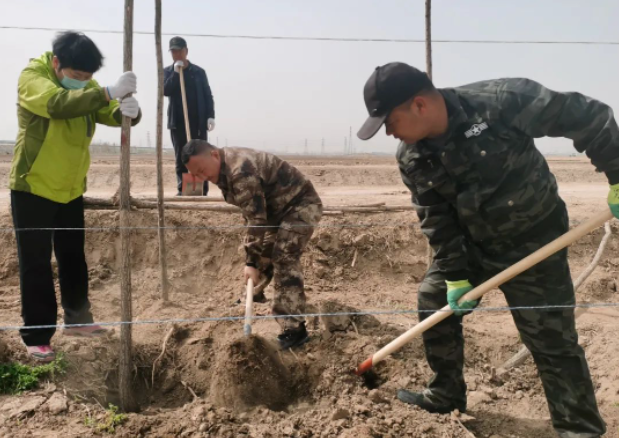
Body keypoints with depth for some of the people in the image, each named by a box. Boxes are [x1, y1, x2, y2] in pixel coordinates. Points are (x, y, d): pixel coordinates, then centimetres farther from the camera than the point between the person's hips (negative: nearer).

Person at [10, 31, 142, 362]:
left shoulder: (85, 88, 3)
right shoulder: (31, 78, -17)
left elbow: (109, 113, -9)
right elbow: (58, 103, -36)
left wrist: (128, 111, -33)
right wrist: (109, 92, -46)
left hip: (70, 189, 6)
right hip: (33, 188, -6)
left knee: (73, 259, 15)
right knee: (36, 264, -1)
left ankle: (76, 319, 31)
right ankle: (37, 337, 9)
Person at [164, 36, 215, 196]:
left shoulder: (198, 72, 8)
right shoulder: (168, 72, 9)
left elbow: (208, 95, 5)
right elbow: (165, 91, -7)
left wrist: (210, 116, -7)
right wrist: (176, 73, -12)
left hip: (198, 121, -1)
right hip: (177, 122, 1)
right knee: (181, 158, 3)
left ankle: (203, 191, 1)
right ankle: (182, 190, 8)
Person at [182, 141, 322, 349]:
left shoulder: (241, 171, -31)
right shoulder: (224, 168, 2)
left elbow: (256, 218, -32)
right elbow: (251, 214, 13)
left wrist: (251, 262, -29)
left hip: (301, 204, -10)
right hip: (277, 208, 10)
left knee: (284, 259, -19)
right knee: (264, 252, 19)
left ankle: (294, 331, -20)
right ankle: (254, 294, 45)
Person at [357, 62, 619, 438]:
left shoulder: (503, 101, -29)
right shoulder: (412, 158, -12)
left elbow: (589, 117, -20)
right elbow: (437, 221, -5)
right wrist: (454, 275, -9)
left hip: (532, 239, -5)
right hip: (471, 241, 5)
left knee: (551, 338, -3)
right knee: (433, 302, 9)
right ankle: (446, 394, 29)